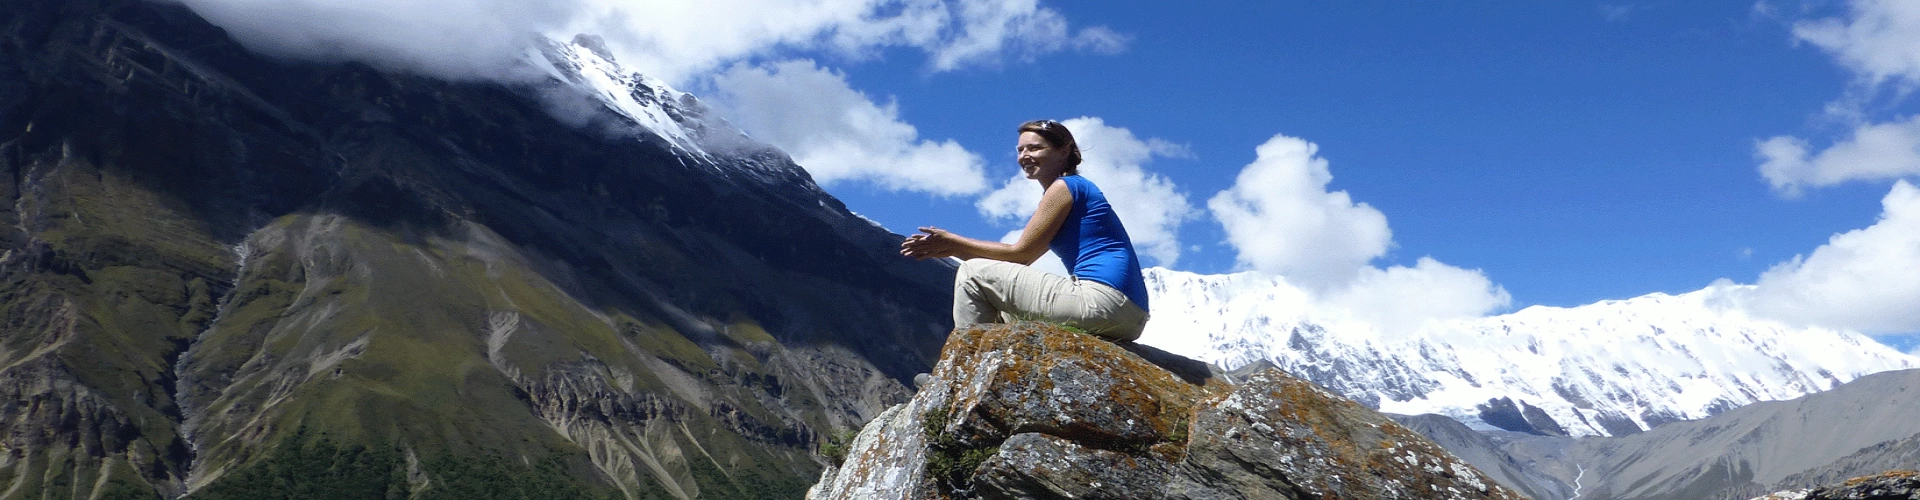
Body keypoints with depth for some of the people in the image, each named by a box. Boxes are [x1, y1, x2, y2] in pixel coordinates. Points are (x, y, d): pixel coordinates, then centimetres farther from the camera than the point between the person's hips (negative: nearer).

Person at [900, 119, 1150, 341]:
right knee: (1002, 313, 28)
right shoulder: (1078, 190, 24)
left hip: (1103, 301, -10)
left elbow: (1021, 253, -5)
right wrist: (949, 248, 13)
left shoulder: (1064, 187, -3)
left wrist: (954, 242, 3)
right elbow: (1019, 258, 20)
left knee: (973, 274, -3)